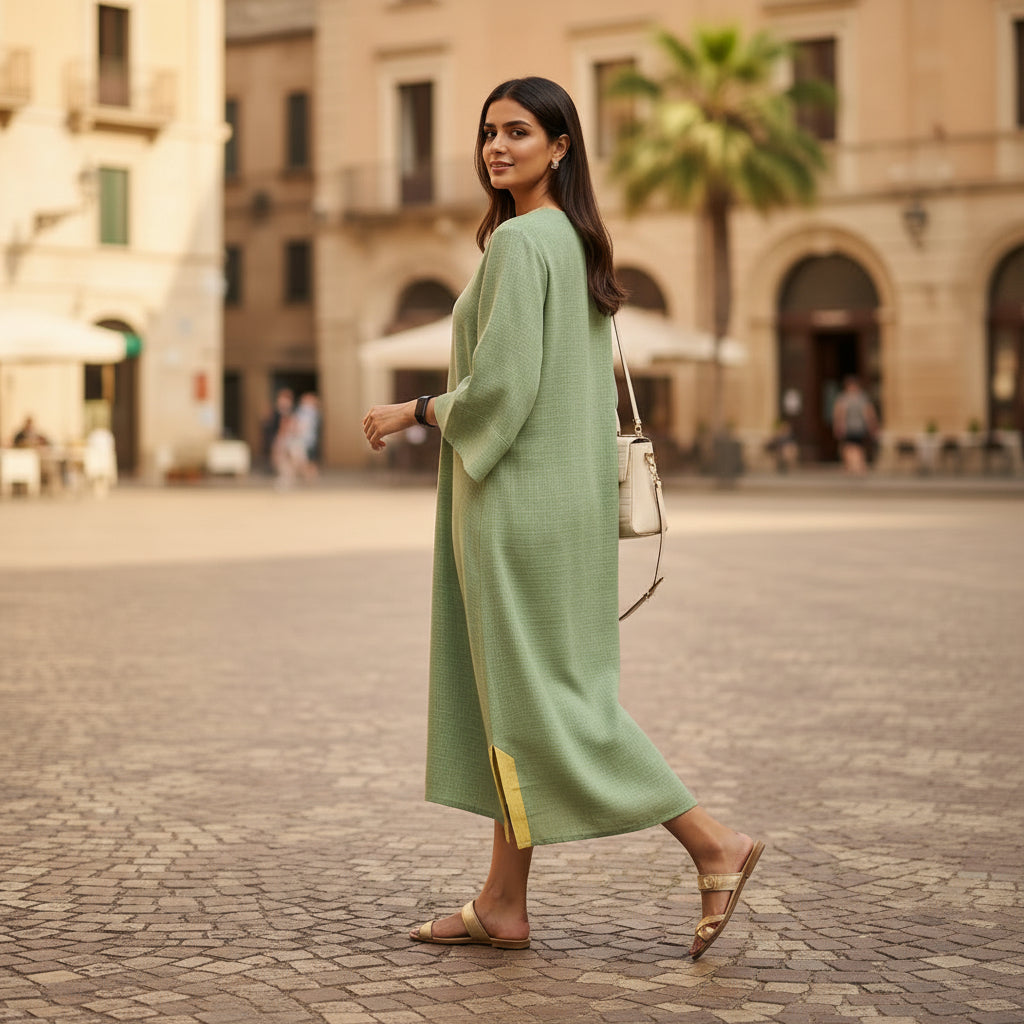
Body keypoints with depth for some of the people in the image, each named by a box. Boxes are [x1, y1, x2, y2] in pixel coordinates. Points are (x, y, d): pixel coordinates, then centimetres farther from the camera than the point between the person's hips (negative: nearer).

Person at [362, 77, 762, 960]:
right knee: (512, 692, 11)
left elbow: (501, 385, -20)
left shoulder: (518, 241, -15)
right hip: (561, 491, 10)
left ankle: (713, 843, -2)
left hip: (521, 498, -10)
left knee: (542, 695, -4)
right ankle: (503, 904, 15)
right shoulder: (575, 241, 15)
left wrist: (412, 413, -5)